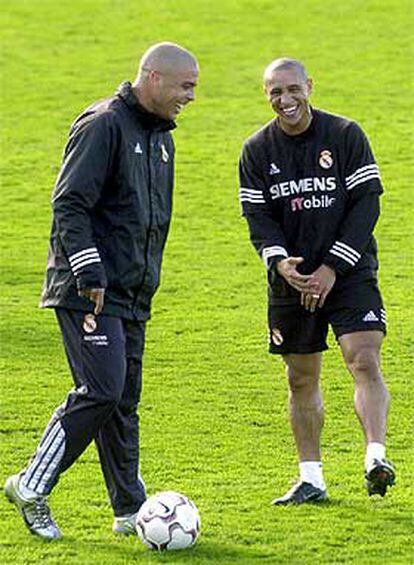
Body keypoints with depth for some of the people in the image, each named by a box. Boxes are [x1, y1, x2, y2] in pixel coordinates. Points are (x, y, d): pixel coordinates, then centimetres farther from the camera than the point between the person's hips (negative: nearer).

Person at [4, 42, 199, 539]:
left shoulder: (160, 137, 17)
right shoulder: (104, 125, -12)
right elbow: (69, 204, -17)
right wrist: (90, 273, -21)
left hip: (131, 294, 9)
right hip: (90, 292, -9)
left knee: (123, 400, 9)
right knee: (101, 391, -14)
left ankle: (130, 509, 12)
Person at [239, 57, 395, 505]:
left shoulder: (346, 136, -3)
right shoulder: (257, 150, 3)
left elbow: (366, 204, -7)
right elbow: (258, 218, 0)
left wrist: (332, 267, -14)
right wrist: (280, 262, -20)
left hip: (349, 272, -3)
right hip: (292, 279, 3)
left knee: (365, 362, -19)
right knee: (301, 379, 7)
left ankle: (375, 457, -27)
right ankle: (311, 480, 14)